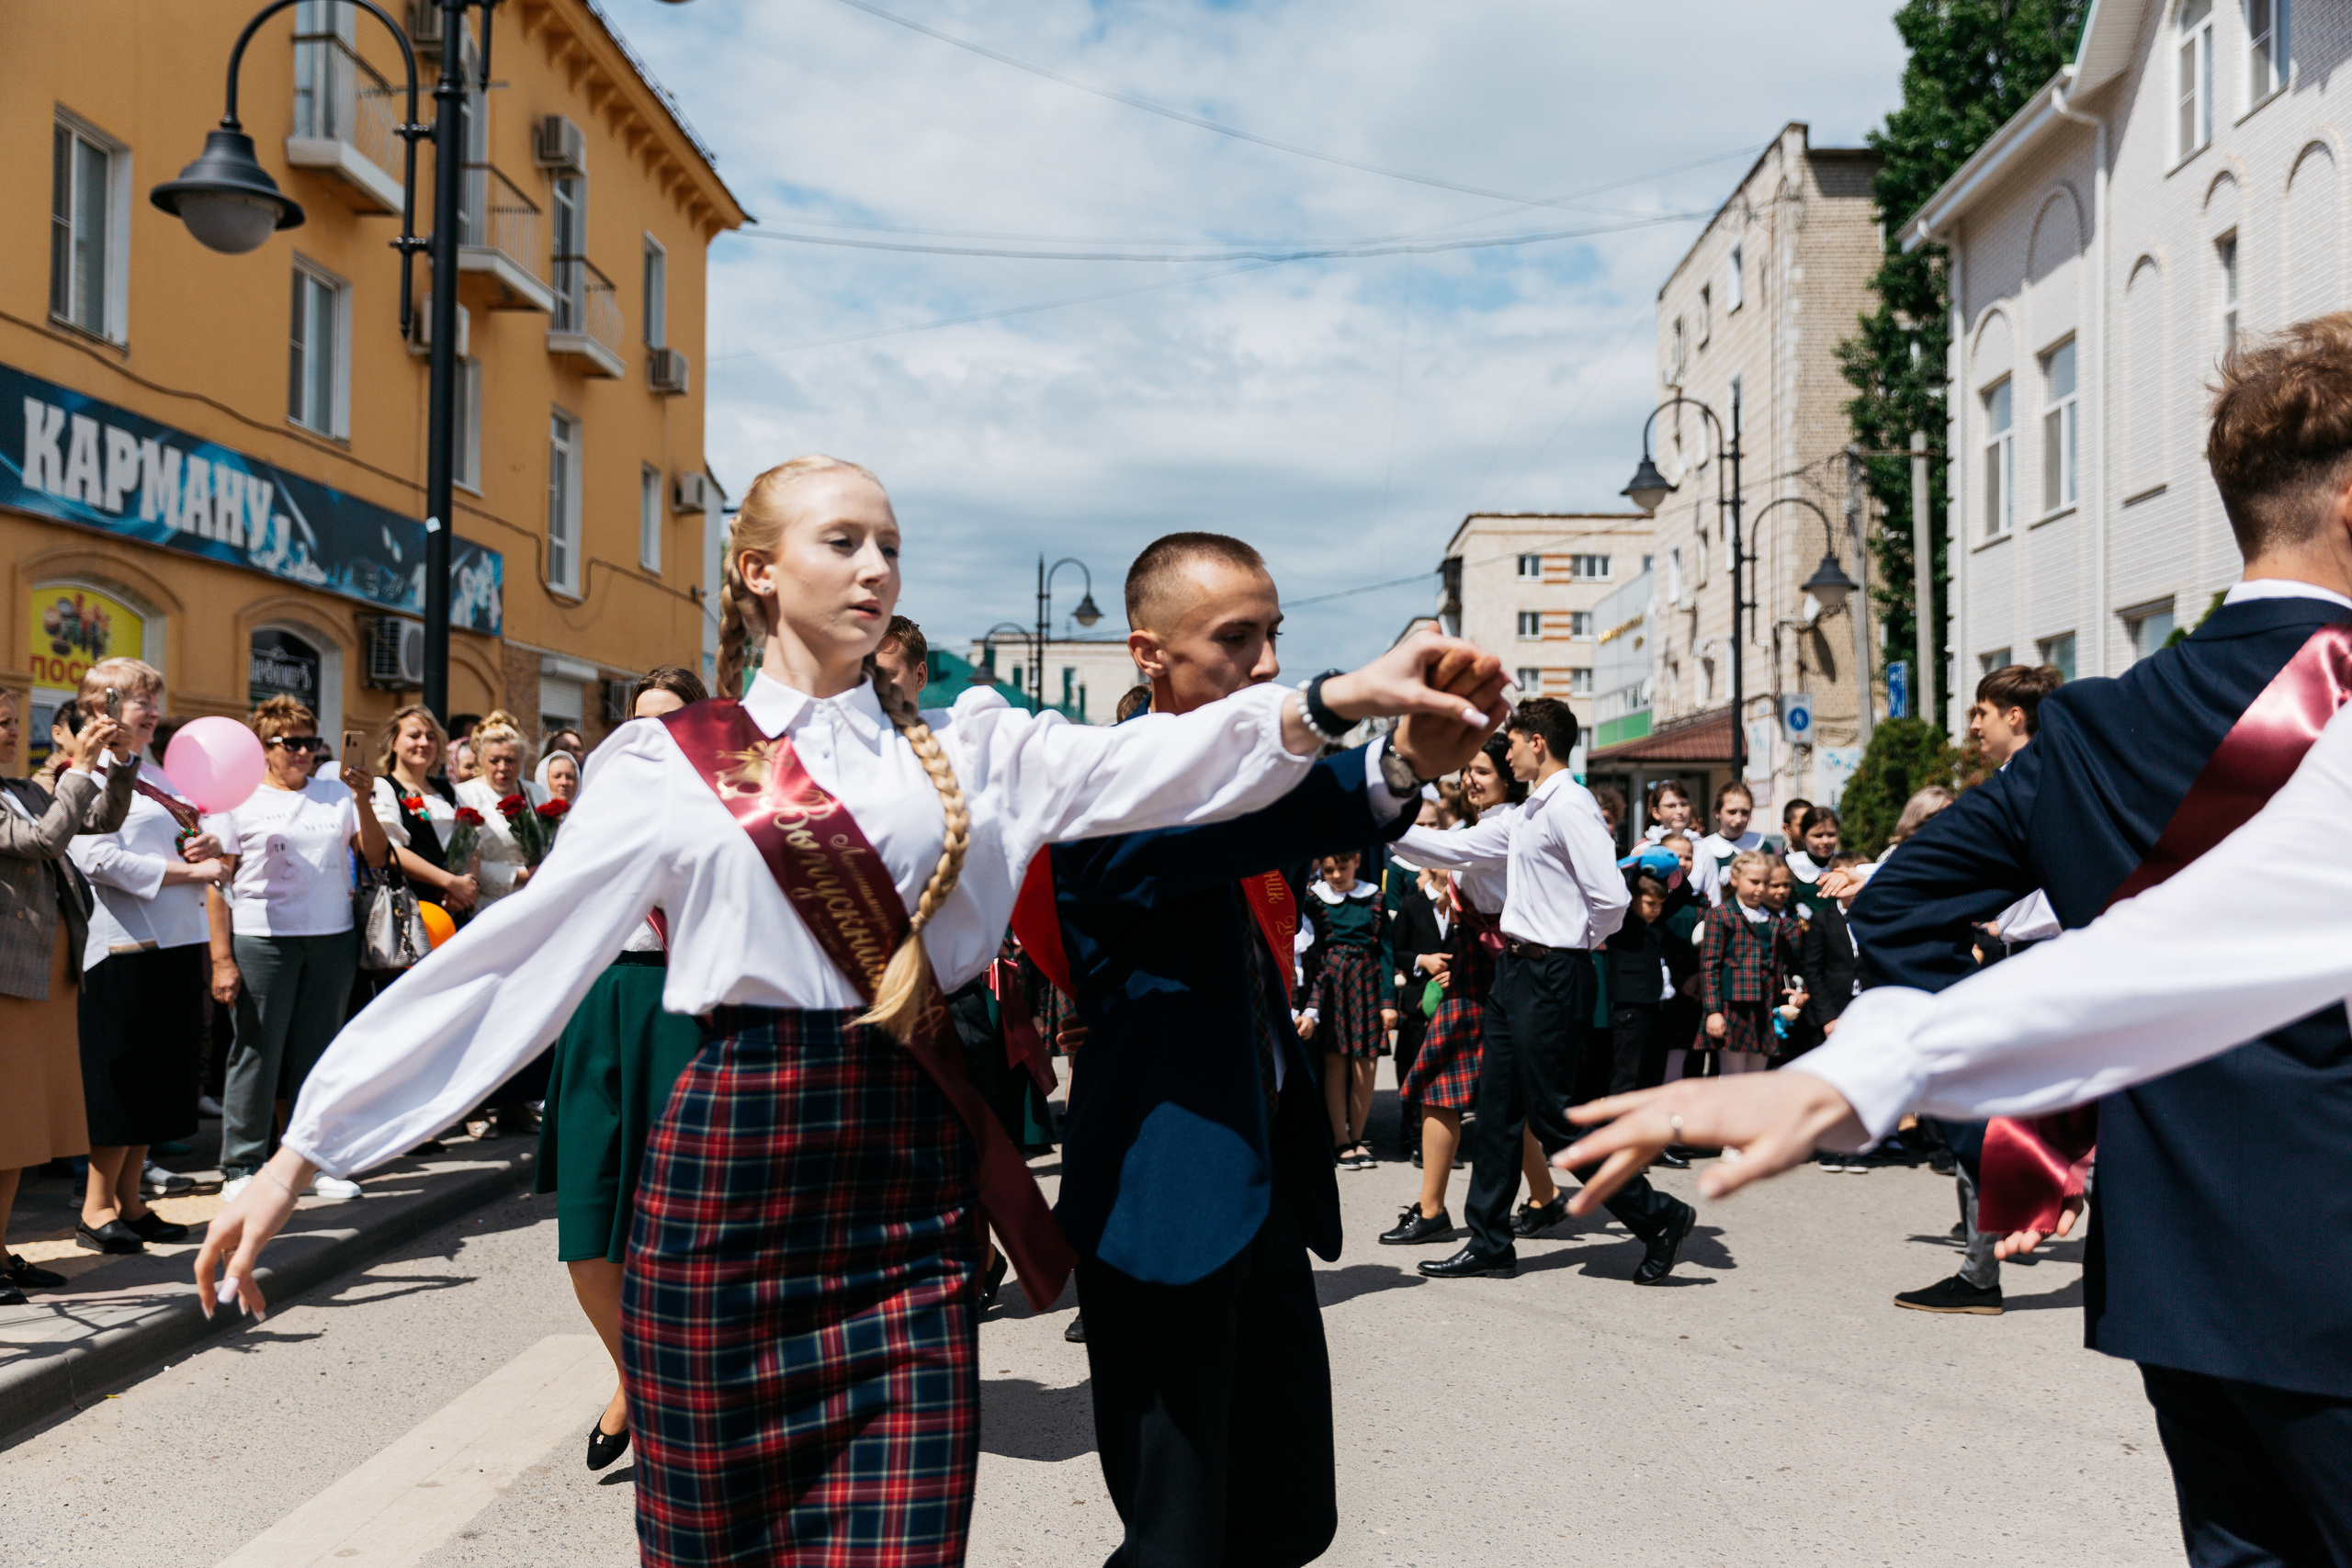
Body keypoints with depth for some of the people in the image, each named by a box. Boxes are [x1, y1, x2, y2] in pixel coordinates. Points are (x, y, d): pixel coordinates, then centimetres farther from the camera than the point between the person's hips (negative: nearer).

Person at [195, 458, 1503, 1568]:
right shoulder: (672, 763, 2)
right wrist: (304, 1149, -3)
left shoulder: (968, 753, 8)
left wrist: (1329, 701, -25)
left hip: (915, 1181, 2)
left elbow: (1154, 766, -7)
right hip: (730, 1167, -1)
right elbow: (507, 961, 0)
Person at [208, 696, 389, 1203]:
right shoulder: (238, 800, 3)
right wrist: (222, 958, -6)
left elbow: (376, 857, 8)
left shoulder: (336, 793, 12)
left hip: (333, 938, 3)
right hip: (261, 938, -3)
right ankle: (241, 1167, 9)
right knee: (258, 1052, -1)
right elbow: (217, 882, 0)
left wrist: (365, 801, -6)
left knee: (317, 1052, 8)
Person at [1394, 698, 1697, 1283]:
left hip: (1551, 975, -10)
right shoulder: (1524, 816, 15)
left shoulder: (1570, 807, -16)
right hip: (1515, 971, 10)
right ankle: (1489, 1245, 19)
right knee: (1498, 1108, 11)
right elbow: (1455, 848, 22)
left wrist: (1586, 943, -6)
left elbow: (1612, 898, -23)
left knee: (1552, 1115, -4)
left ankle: (1657, 1217, 8)